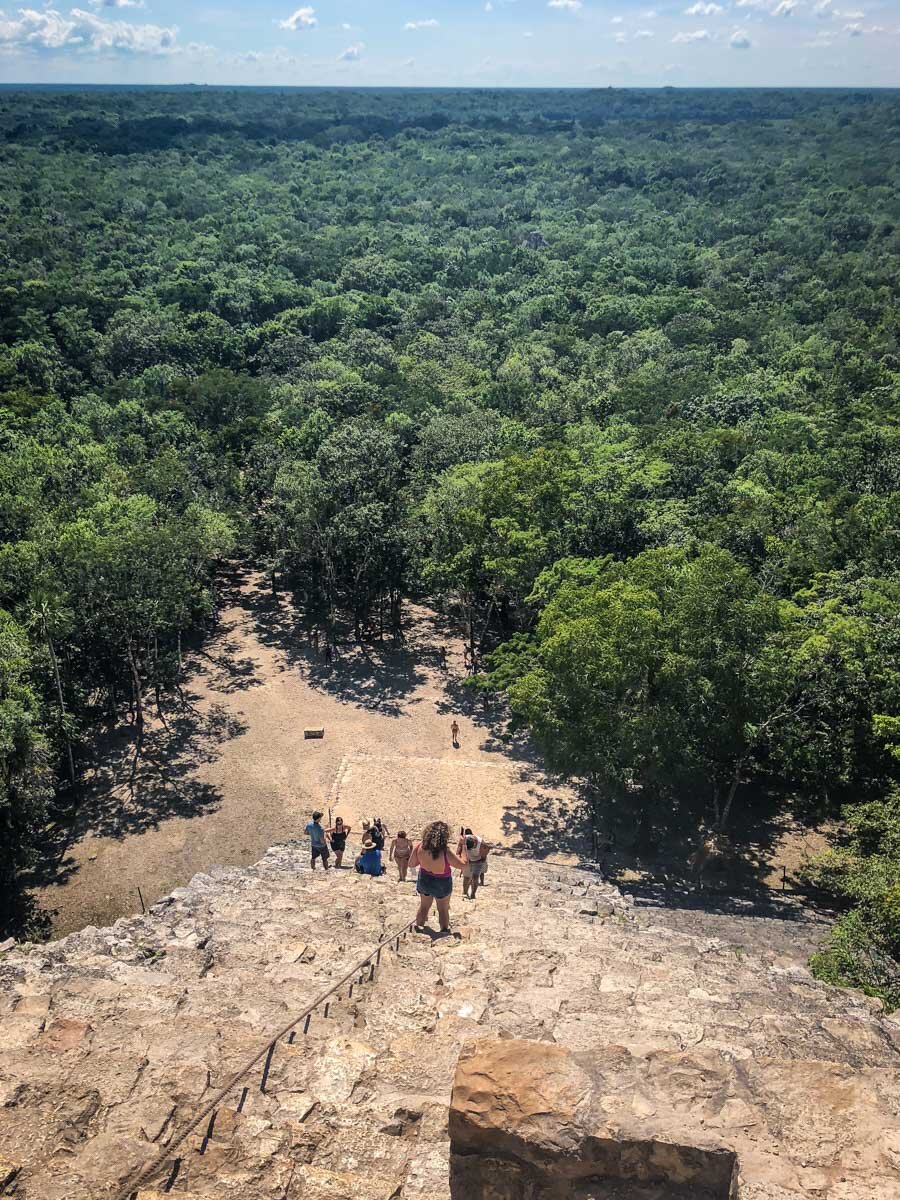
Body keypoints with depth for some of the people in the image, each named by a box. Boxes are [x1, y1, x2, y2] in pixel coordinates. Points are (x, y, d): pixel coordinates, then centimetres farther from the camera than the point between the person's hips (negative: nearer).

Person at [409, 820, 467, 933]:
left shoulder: (419, 847, -25)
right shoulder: (445, 853, -37)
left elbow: (411, 864, -9)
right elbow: (463, 865, -26)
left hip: (424, 881, 4)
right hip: (442, 884, -4)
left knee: (424, 906, 30)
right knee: (443, 910, 23)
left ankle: (419, 927, 47)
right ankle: (444, 930, 38)